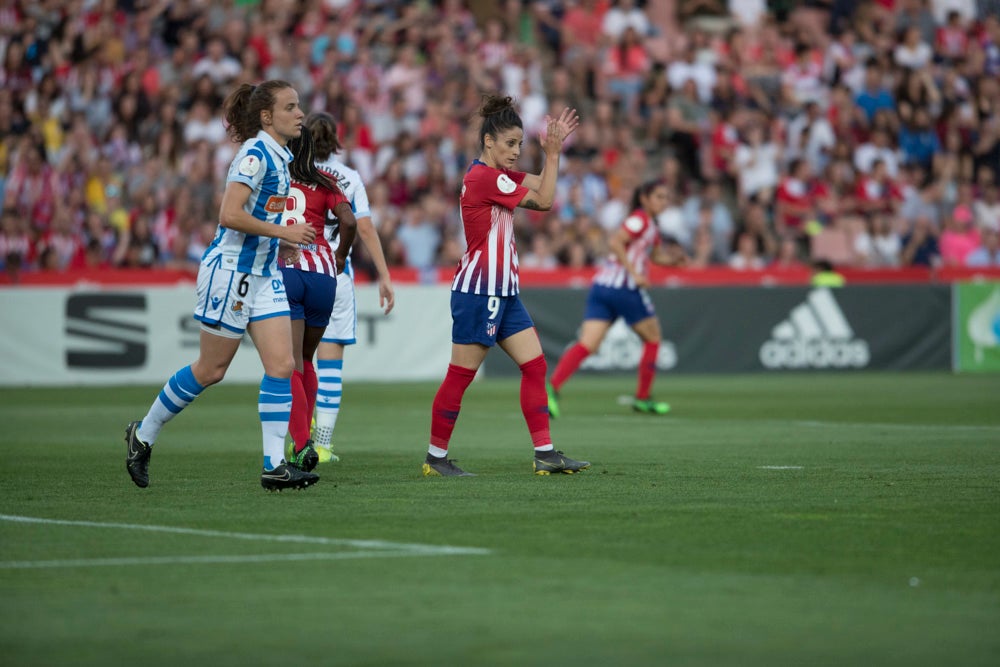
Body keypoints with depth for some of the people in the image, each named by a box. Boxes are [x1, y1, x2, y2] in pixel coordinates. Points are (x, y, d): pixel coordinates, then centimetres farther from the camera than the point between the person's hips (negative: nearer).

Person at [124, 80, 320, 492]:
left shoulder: (279, 156, 12)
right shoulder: (255, 154, -16)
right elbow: (230, 215, -25)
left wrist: (279, 243, 10)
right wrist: (284, 231, -21)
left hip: (263, 274, 9)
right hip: (231, 270, -9)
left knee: (282, 365, -3)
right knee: (210, 370, 1)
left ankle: (274, 466, -4)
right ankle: (144, 434, 20)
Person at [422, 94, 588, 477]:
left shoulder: (496, 174, 13)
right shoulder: (484, 177, -15)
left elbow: (541, 185, 15)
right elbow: (544, 201, -12)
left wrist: (555, 148, 4)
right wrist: (552, 153, -6)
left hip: (502, 292, 10)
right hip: (478, 291, -10)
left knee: (534, 366, 4)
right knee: (460, 376, -3)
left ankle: (545, 454, 4)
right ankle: (435, 457, 6)